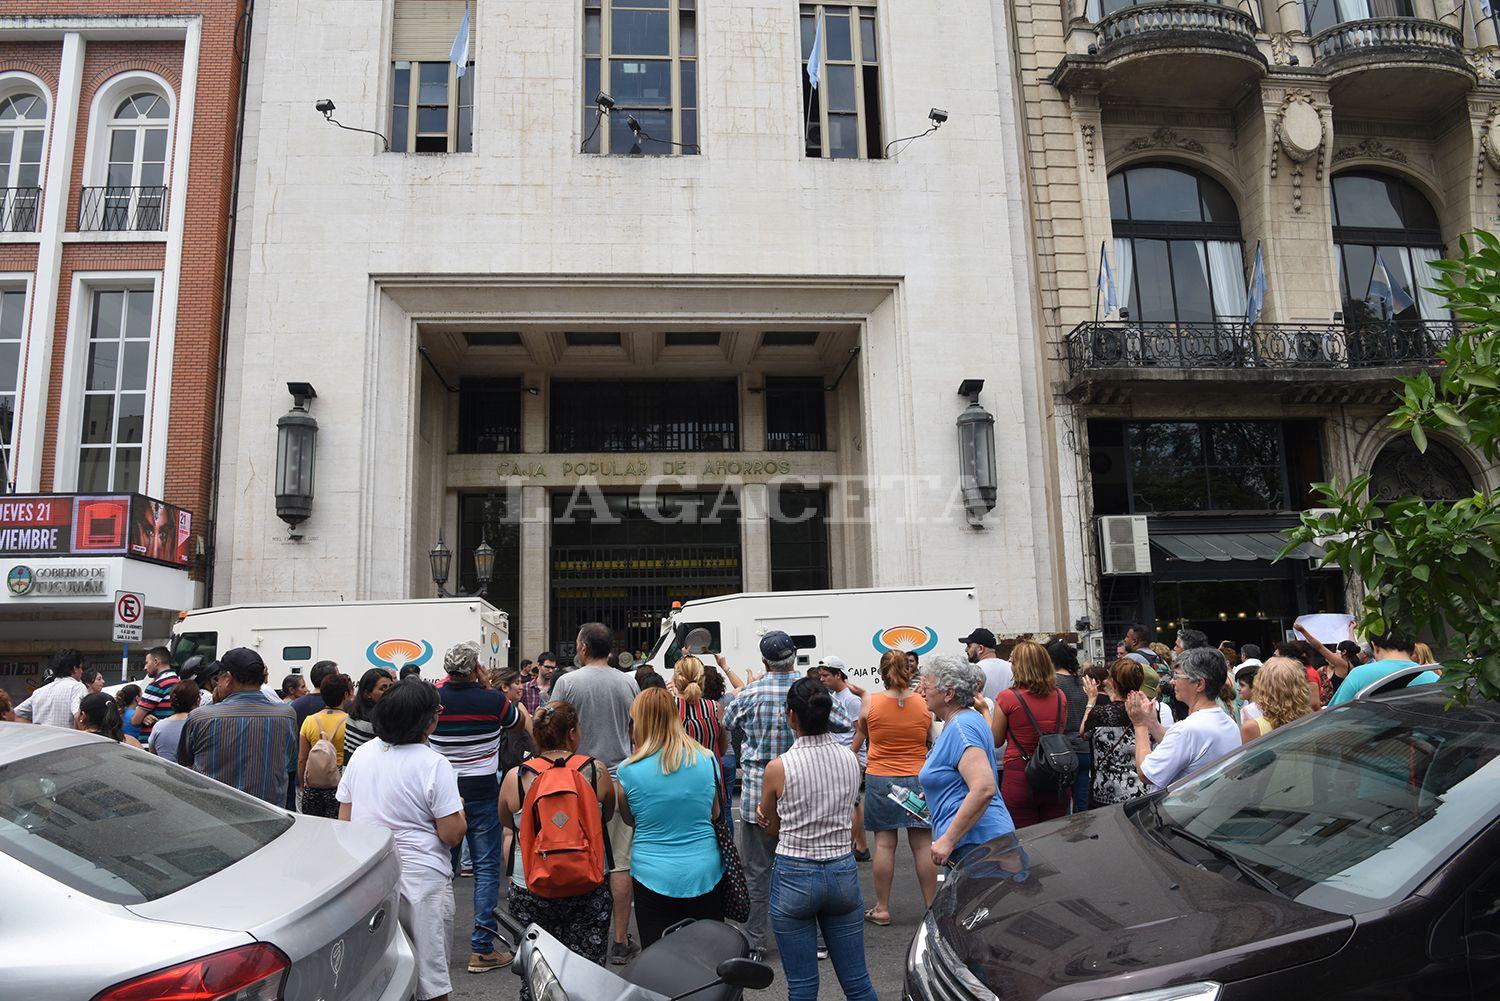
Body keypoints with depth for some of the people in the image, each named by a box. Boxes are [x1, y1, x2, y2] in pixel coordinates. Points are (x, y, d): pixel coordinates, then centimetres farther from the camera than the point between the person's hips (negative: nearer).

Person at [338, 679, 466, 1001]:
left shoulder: (361, 754, 2)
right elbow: (452, 835, -14)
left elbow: (344, 820, 9)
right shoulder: (434, 764, -15)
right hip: (421, 879, -6)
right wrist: (459, 809, 5)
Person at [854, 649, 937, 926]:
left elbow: (860, 733, 11)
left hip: (880, 778, -1)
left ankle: (882, 909, 12)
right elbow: (932, 741, 9)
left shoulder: (871, 702, -7)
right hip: (917, 779, 1)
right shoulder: (925, 703, -4)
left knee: (884, 844, 5)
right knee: (923, 845, 6)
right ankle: (933, 908, 14)